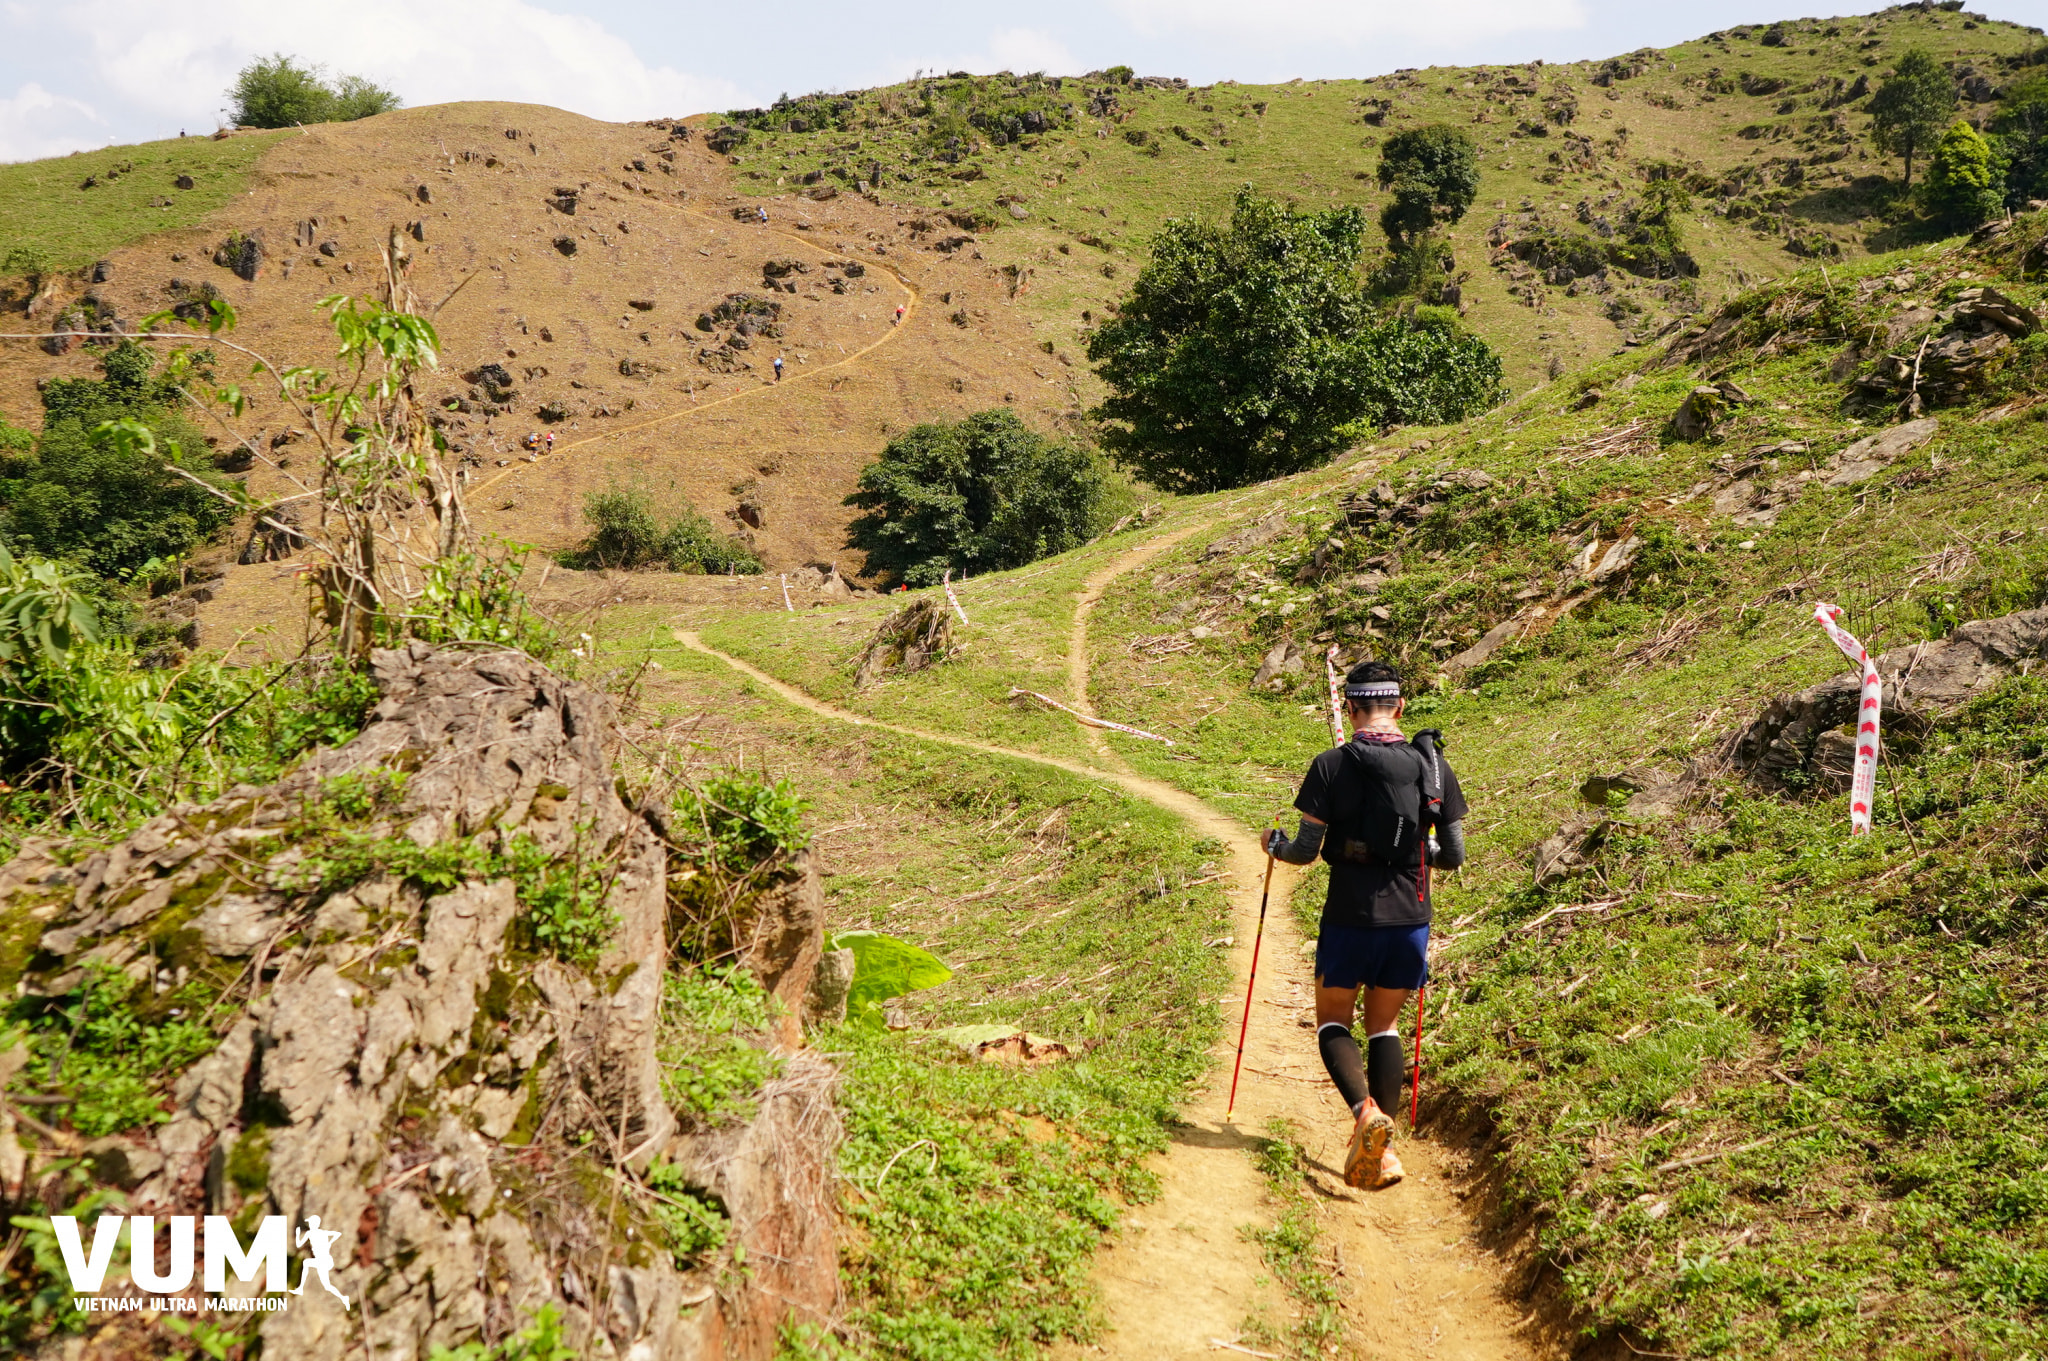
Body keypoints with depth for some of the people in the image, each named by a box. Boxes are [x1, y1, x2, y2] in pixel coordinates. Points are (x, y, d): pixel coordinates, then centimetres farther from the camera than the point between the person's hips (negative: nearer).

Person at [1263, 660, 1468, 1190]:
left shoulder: (1332, 765, -7)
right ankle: (1382, 1152, 10)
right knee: (1384, 1025, 17)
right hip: (1410, 918, 3)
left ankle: (1365, 1112, -12)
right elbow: (1454, 855, 5)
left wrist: (1274, 844, 14)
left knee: (1333, 1019, 14)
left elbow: (1306, 850, -8)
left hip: (1350, 916, -3)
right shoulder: (1433, 765, 2)